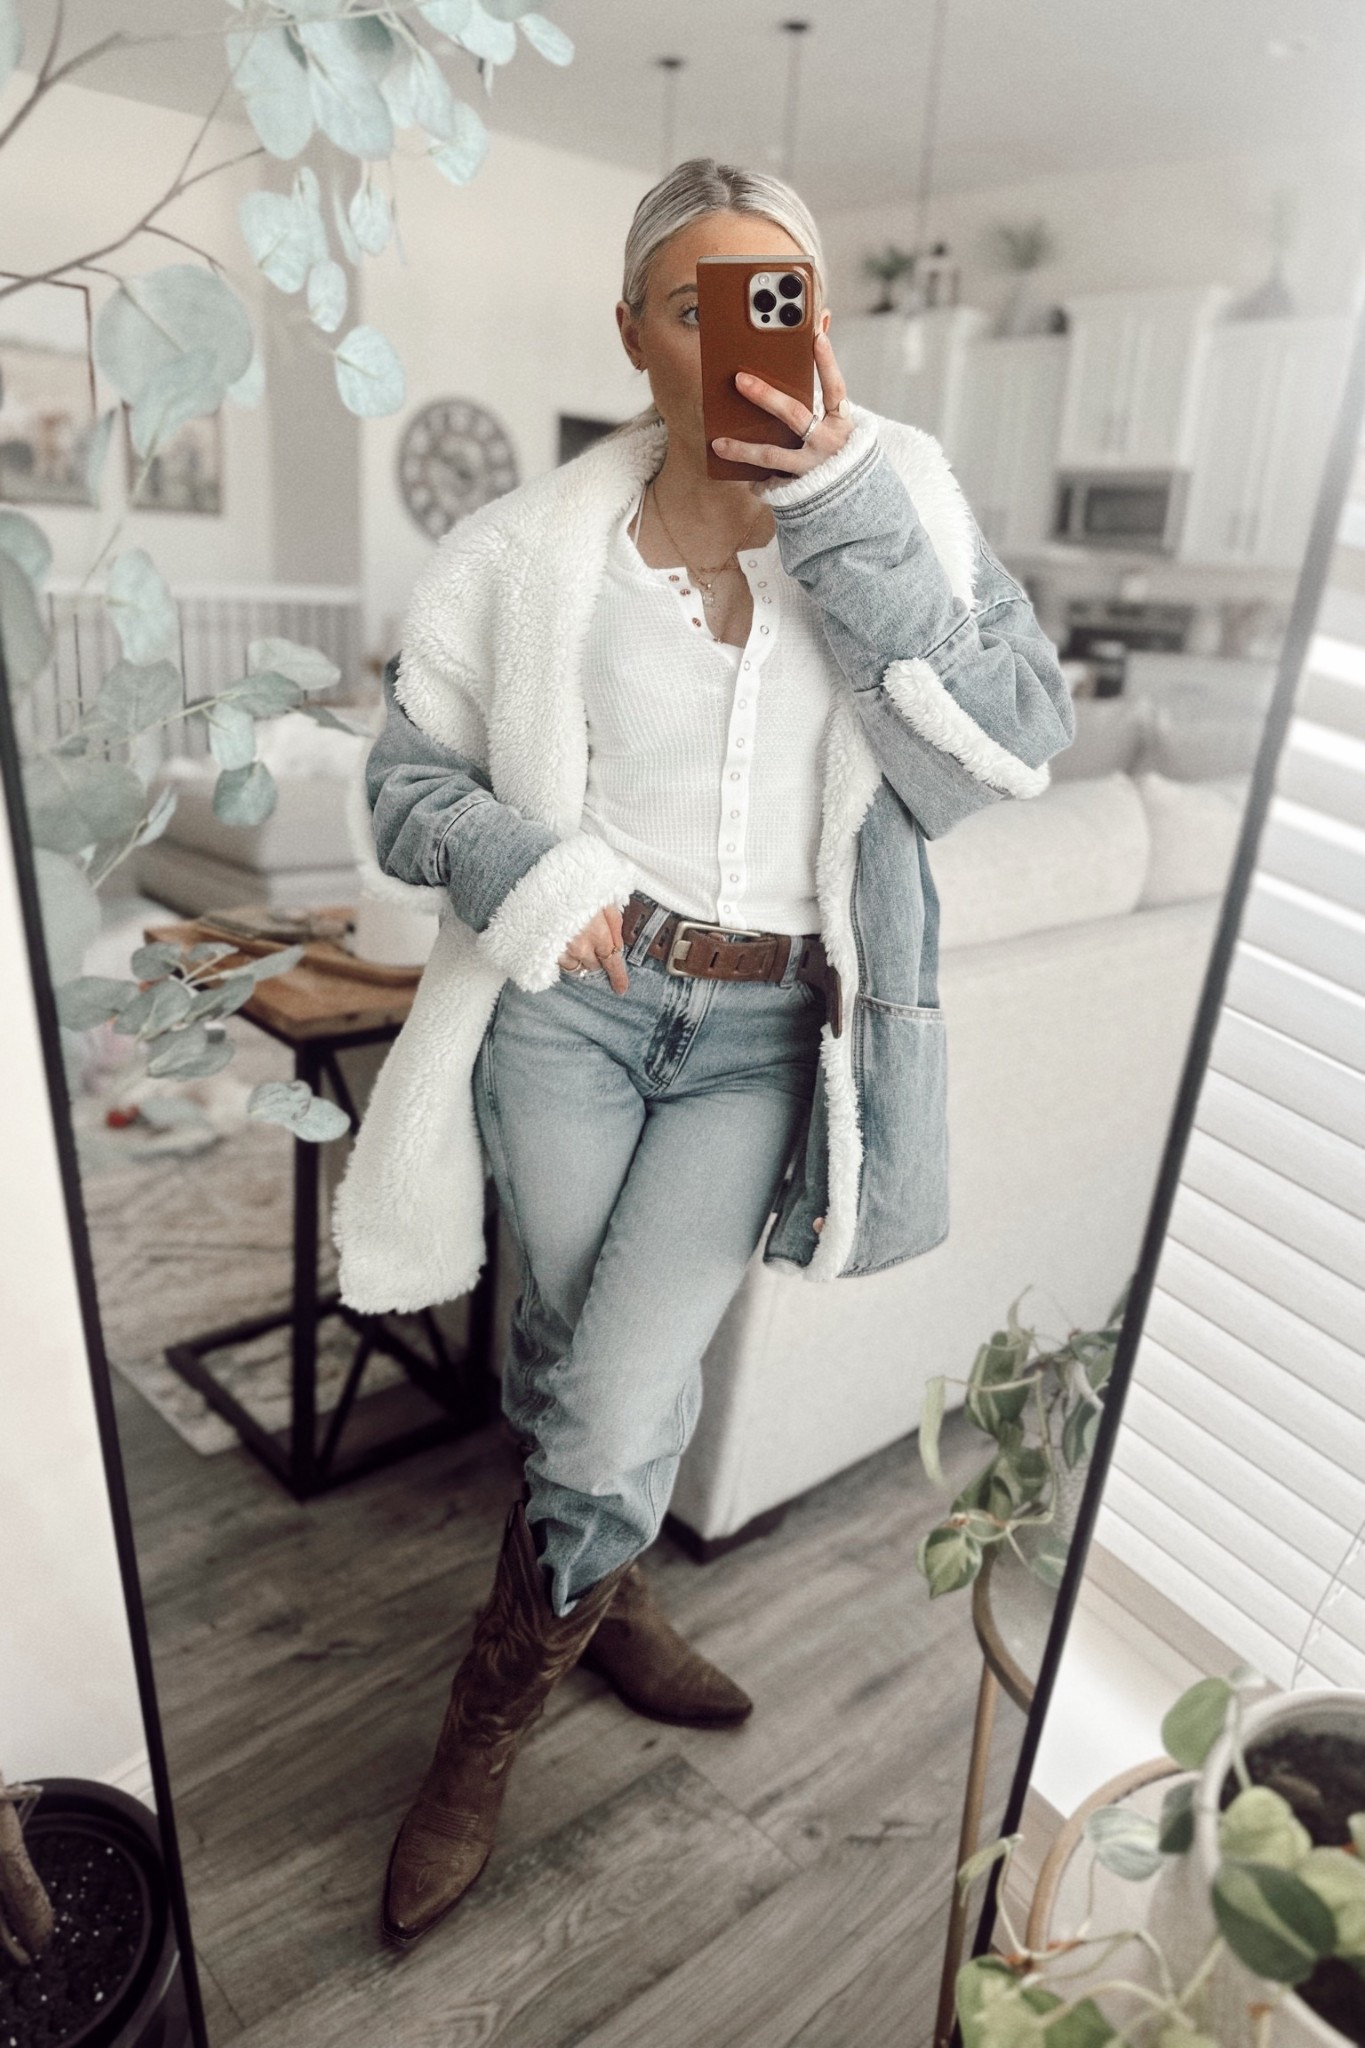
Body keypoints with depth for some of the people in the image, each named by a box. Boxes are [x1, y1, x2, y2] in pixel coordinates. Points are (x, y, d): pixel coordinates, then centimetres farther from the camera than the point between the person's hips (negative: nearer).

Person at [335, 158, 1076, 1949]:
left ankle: (485, 1731, 24)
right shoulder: (532, 549, 0)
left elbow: (1016, 744, -13)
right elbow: (410, 779, 7)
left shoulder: (898, 503, 1)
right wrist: (521, 867, -14)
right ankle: (606, 1594, 43)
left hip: (766, 1035, 0)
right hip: (570, 1000, 1)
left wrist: (836, 496, -17)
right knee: (582, 1363, 9)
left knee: (622, 1396, -7)